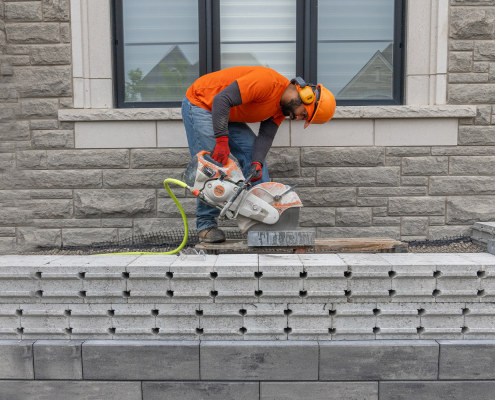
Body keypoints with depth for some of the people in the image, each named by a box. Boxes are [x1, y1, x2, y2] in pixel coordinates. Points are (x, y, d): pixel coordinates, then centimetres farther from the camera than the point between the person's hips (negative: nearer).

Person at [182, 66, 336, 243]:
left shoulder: (283, 106, -2)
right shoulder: (267, 81, -30)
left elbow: (265, 136, -9)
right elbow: (221, 100, -34)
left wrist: (257, 163, -26)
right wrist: (222, 140, -38)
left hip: (225, 114, 8)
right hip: (200, 103, -8)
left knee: (253, 151, -3)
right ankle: (206, 225, -3)